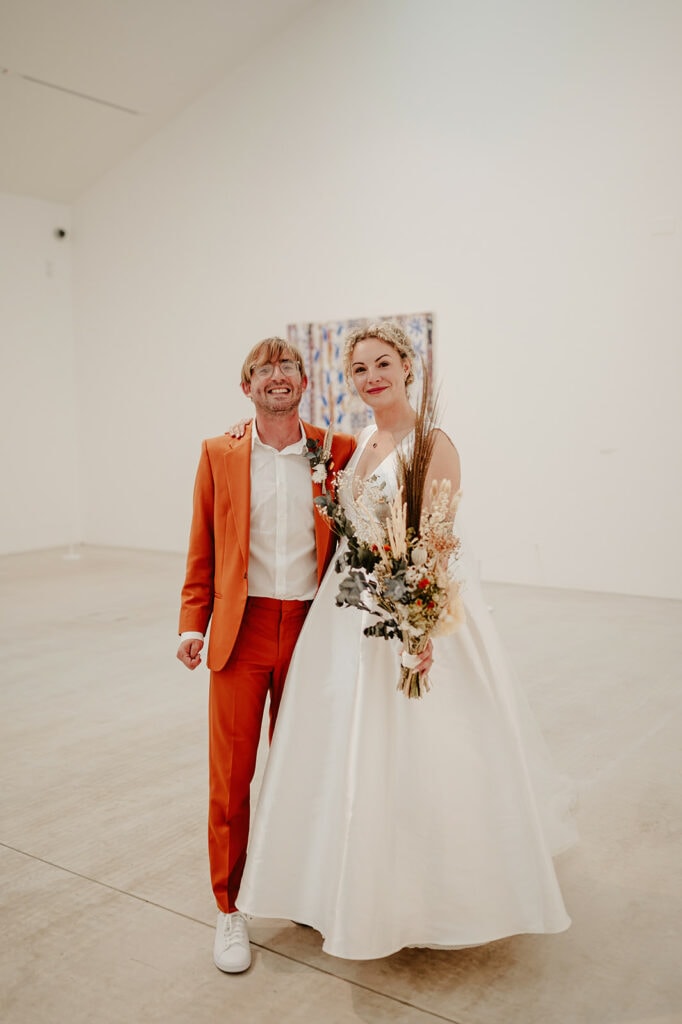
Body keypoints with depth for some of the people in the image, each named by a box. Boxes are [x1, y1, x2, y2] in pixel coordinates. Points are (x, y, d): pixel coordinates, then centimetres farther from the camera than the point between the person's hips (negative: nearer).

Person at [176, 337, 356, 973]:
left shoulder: (340, 453, 1)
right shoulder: (219, 455, 3)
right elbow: (202, 549, 5)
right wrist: (192, 624, 0)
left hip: (312, 629, 0)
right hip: (241, 629, 0)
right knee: (230, 774, 5)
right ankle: (229, 909, 23)